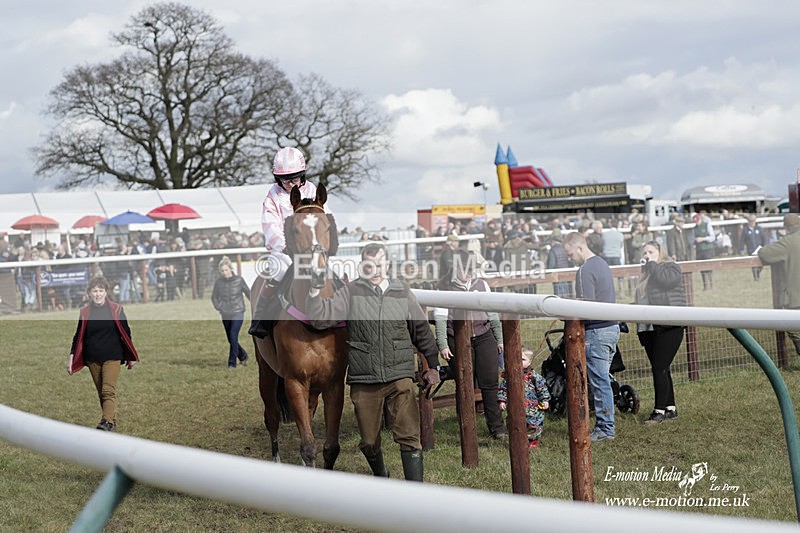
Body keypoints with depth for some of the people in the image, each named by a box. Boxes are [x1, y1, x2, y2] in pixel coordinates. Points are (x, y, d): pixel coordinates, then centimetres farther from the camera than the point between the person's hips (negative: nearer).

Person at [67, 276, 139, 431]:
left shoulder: (116, 309, -2)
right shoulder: (84, 312, 4)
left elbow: (125, 333, 3)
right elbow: (79, 336, 10)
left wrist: (131, 357, 5)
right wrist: (71, 357, 3)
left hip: (112, 357, -4)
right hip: (92, 358, 4)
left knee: (108, 390, -14)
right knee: (101, 392, 8)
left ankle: (107, 422, -24)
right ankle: (113, 421, 17)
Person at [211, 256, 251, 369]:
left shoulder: (239, 280, -8)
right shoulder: (218, 282, -2)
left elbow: (248, 293, 5)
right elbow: (214, 297, 10)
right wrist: (218, 307, -5)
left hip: (238, 313, -4)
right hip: (225, 315, 4)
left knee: (233, 336, -16)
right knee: (230, 339, 11)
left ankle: (232, 363, -9)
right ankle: (243, 356, 35)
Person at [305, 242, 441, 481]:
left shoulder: (402, 291, 8)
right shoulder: (350, 292, 3)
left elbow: (421, 330, 15)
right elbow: (320, 318, -5)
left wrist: (433, 365, 15)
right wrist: (314, 291, -21)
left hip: (400, 378, 0)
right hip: (363, 381, 0)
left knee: (409, 438, -10)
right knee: (369, 442, 11)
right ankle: (381, 477, 39)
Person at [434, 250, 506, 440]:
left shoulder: (481, 284, 11)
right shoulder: (445, 287, 1)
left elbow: (493, 313, 17)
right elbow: (440, 317, -2)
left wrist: (499, 339, 17)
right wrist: (443, 345, -8)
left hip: (484, 337, 2)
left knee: (489, 383, -2)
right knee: (465, 385, 1)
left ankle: (496, 427, 2)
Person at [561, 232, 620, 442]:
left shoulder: (585, 271, -16)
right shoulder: (602, 264, 15)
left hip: (597, 331, -10)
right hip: (612, 327, 10)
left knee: (599, 381, -4)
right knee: (602, 379, 14)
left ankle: (605, 429, 1)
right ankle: (604, 425, 17)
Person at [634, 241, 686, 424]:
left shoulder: (670, 267, 1)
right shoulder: (646, 275, 24)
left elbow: (665, 280, -22)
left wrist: (652, 264, -7)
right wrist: (639, 327, 20)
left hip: (668, 327, -8)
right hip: (648, 328, 8)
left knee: (659, 368, -12)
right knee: (660, 369, 7)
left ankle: (660, 411, -11)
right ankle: (670, 409, 12)